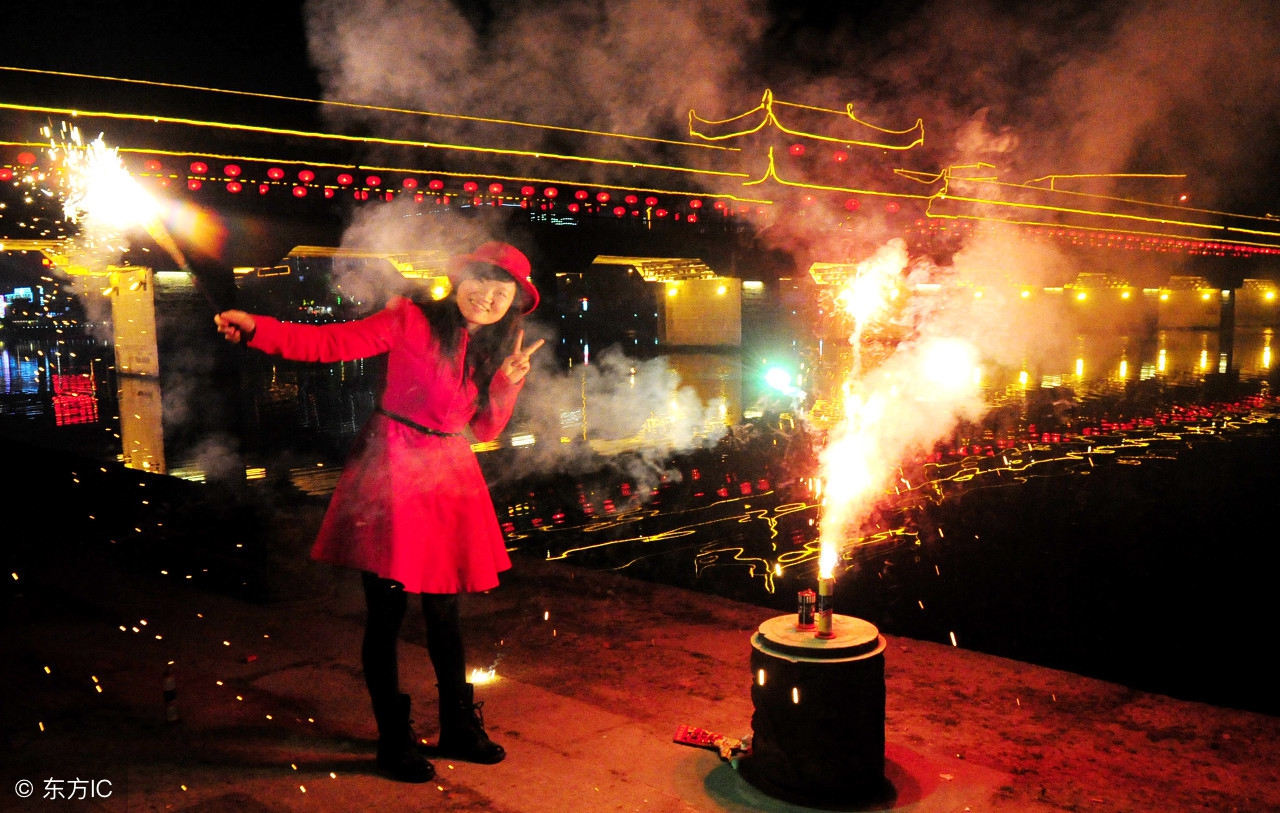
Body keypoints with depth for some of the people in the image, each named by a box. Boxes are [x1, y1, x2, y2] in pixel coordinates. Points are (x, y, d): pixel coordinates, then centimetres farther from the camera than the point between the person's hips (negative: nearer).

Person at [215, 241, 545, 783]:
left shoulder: (494, 350, 10)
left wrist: (507, 381, -9)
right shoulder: (412, 320, -7)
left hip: (449, 479, 5)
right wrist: (255, 328, -24)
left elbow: (486, 429, 7)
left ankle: (459, 729, 30)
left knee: (444, 612, 14)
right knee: (387, 611, 1)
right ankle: (394, 742, 18)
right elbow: (329, 343, -13)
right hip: (392, 470, -5)